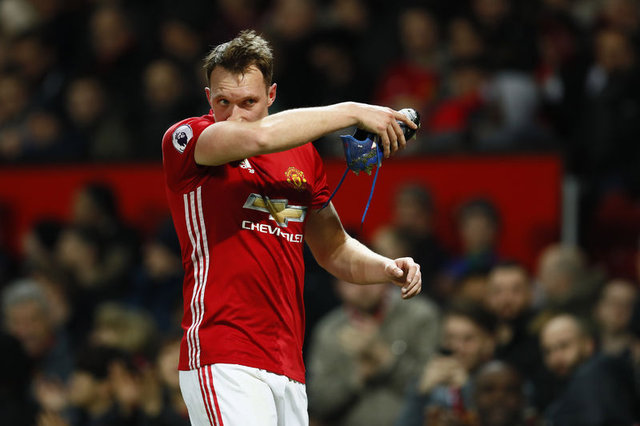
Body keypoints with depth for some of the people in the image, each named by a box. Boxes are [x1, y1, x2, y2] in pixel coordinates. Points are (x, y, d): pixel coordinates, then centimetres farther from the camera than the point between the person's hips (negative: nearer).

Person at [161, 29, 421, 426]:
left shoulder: (304, 154, 19)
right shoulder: (184, 139, -1)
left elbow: (334, 248, 28)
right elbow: (259, 137, -21)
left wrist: (387, 268, 7)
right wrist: (352, 112, -12)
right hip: (225, 363, -7)